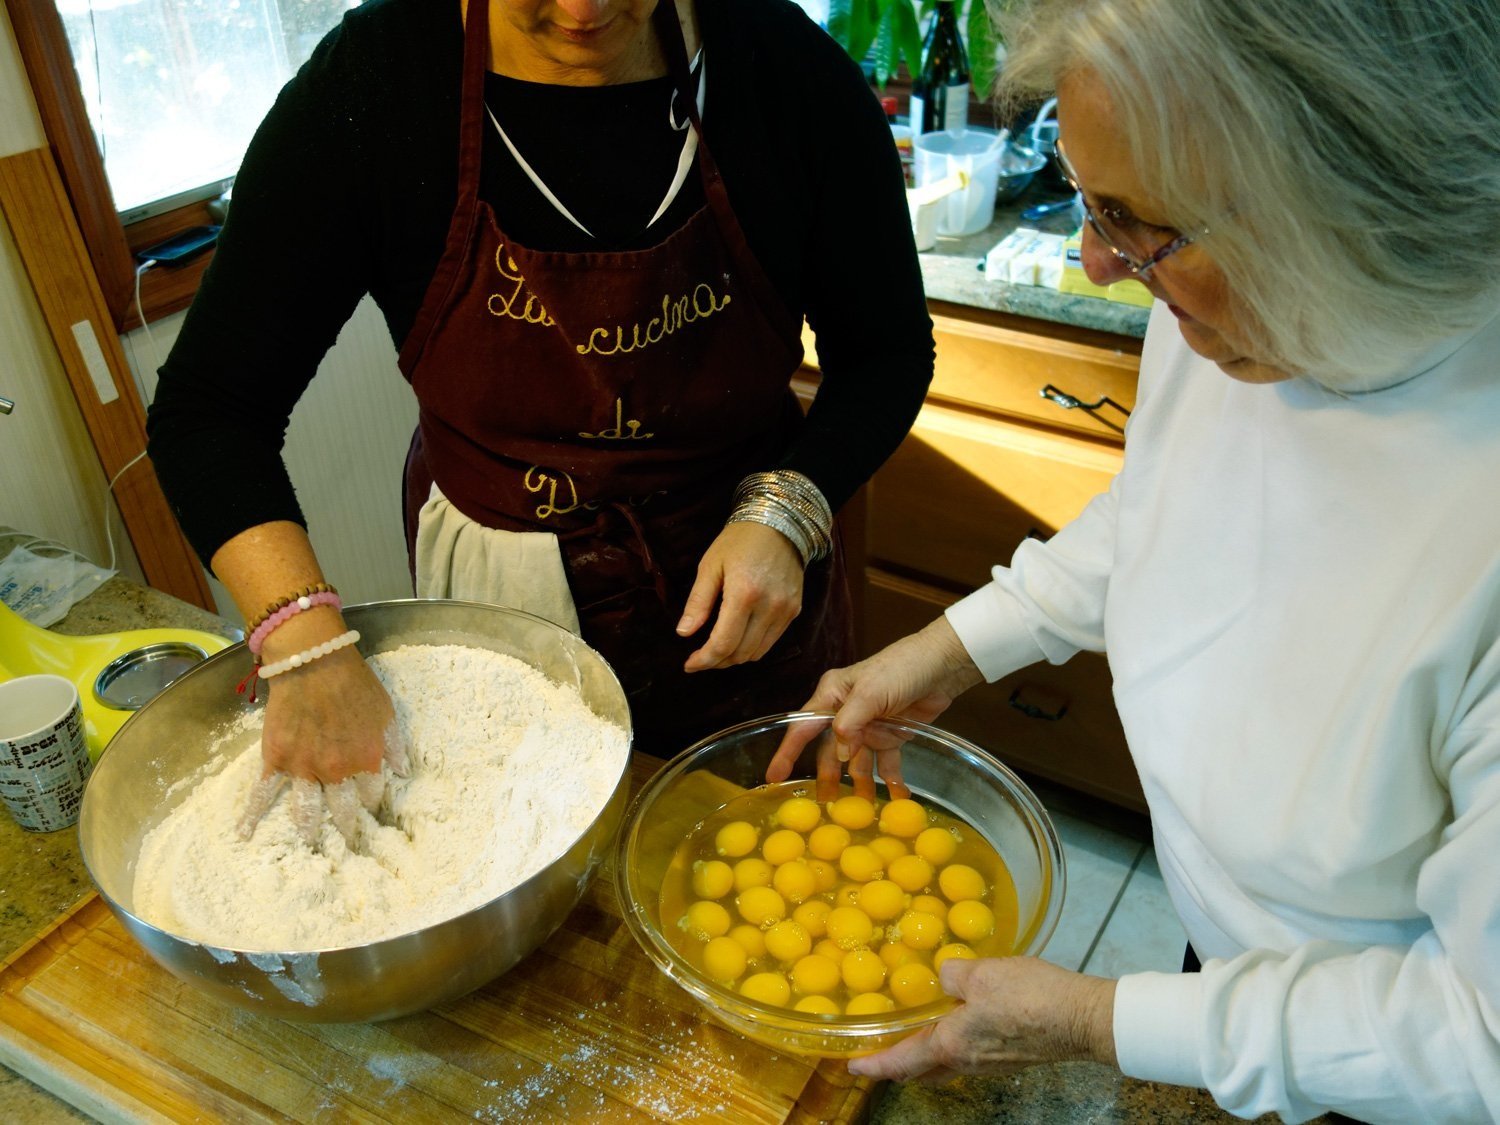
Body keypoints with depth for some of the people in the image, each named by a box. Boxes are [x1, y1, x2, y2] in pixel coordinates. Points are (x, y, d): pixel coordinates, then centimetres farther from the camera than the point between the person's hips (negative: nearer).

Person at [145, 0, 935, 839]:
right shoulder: (368, 82, -18)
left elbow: (890, 350, -4)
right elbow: (209, 407, -15)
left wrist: (786, 514, -21)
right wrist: (308, 645, -29)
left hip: (751, 607, 1)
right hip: (498, 605, 0)